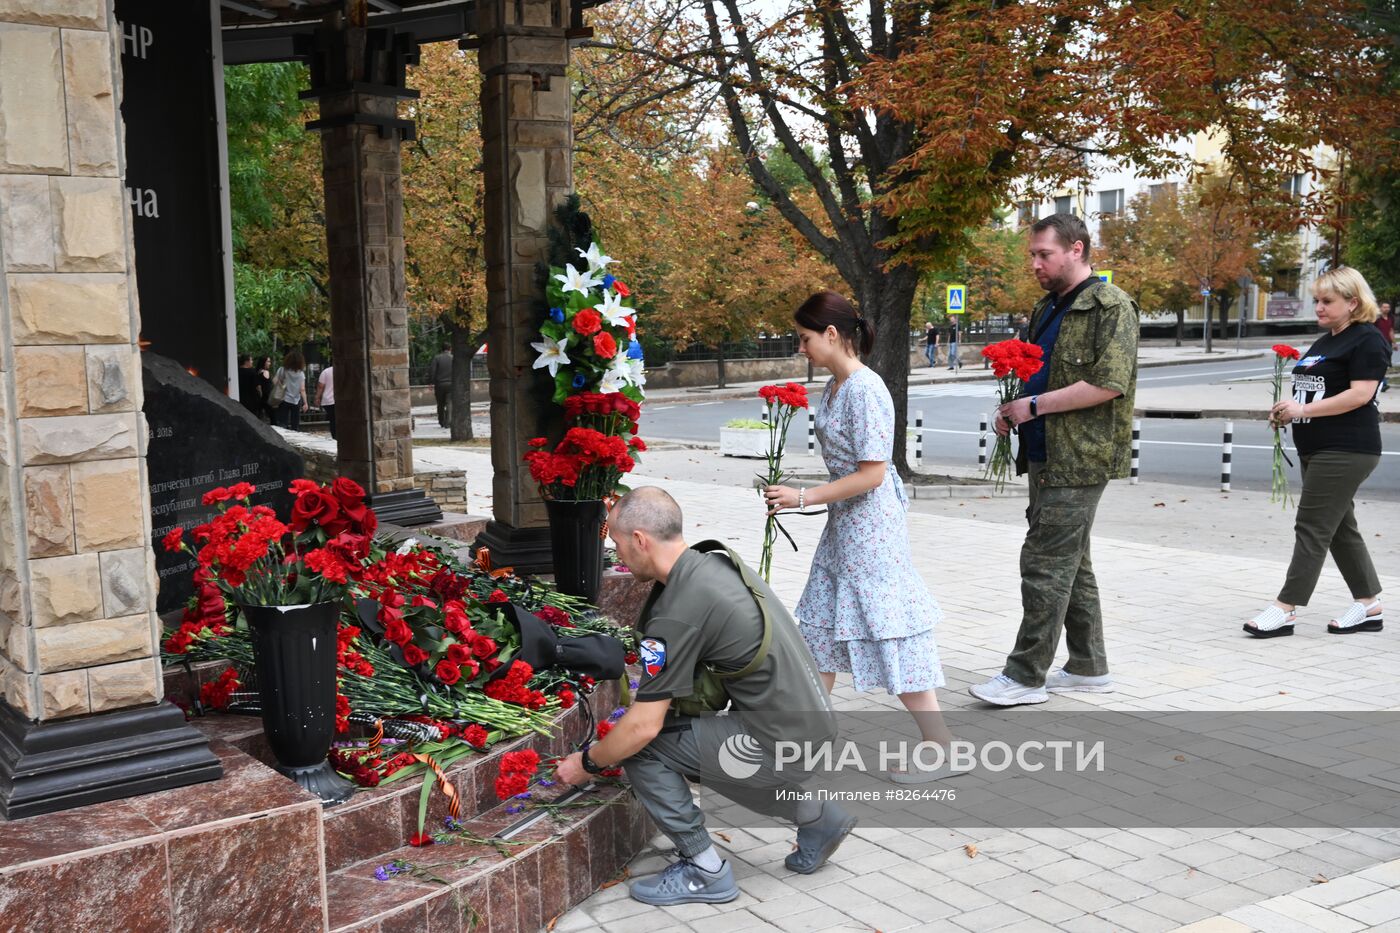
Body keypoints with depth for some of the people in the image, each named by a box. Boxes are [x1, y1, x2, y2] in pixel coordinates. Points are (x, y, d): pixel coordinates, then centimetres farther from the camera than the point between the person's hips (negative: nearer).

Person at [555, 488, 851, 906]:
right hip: (811, 723, 9)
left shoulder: (679, 612, -21)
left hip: (779, 745, -9)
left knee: (644, 750, -5)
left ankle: (704, 871, 7)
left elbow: (642, 728, -18)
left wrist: (586, 762, 0)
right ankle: (814, 814, 25)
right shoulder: (716, 560, 5)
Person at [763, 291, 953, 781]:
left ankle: (942, 747, 4)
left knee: (889, 632, -5)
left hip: (870, 522, -10)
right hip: (843, 520, 10)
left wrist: (805, 497, -20)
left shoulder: (865, 390, -21)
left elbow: (872, 474, -23)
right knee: (824, 623, 16)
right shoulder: (834, 386, 7)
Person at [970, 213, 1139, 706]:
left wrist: (1034, 405, -17)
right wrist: (1011, 409, 7)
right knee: (1069, 563, 14)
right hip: (1045, 457, 9)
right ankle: (1089, 666, 23)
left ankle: (1026, 675, -2)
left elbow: (1110, 383, -20)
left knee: (1045, 562, -9)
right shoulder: (1047, 309, 18)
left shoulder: (1111, 306, -10)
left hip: (1078, 460, -9)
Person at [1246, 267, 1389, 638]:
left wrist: (1304, 409, -21)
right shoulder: (1325, 342, 19)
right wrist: (1287, 410, 6)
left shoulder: (1367, 340, -9)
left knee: (1312, 527, -9)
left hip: (1346, 451, -10)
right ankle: (1368, 605, 20)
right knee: (1340, 528, 12)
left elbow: (1360, 394, -19)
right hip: (1317, 449, 10)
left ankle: (1286, 608, -8)